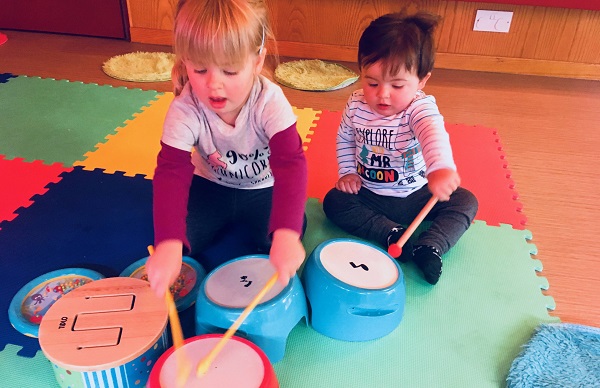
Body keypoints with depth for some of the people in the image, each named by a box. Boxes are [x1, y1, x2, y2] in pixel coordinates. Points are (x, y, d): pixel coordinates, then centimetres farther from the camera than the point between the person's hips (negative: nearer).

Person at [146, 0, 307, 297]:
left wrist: (286, 234, -59)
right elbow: (172, 172, -35)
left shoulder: (270, 103, -30)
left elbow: (289, 164, -42)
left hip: (263, 190, -1)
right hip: (211, 187, 1)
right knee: (180, 239, -18)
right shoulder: (184, 110, -26)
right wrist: (169, 244, -53)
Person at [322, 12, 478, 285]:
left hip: (416, 195, -2)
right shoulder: (356, 106, -13)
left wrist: (440, 168, -70)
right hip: (368, 194, 3)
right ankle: (392, 235, -24)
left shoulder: (420, 108, -26)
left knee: (465, 201, -15)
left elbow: (433, 134, -49)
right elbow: (344, 138, 7)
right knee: (334, 201, -19)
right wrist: (347, 172, -5)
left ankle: (430, 247, -21)